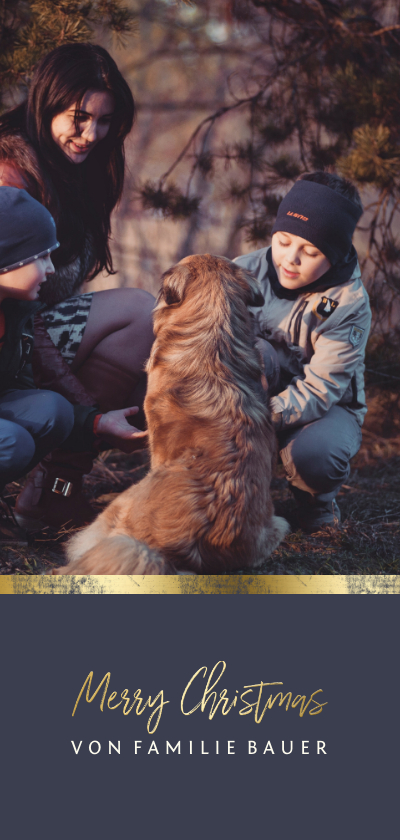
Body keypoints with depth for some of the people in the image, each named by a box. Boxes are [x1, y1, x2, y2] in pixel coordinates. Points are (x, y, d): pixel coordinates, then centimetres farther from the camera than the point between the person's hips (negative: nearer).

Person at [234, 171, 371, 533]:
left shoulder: (349, 304, -20)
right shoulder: (247, 271, -12)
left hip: (328, 407, -2)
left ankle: (316, 498, 2)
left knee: (313, 455, -37)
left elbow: (319, 391, -26)